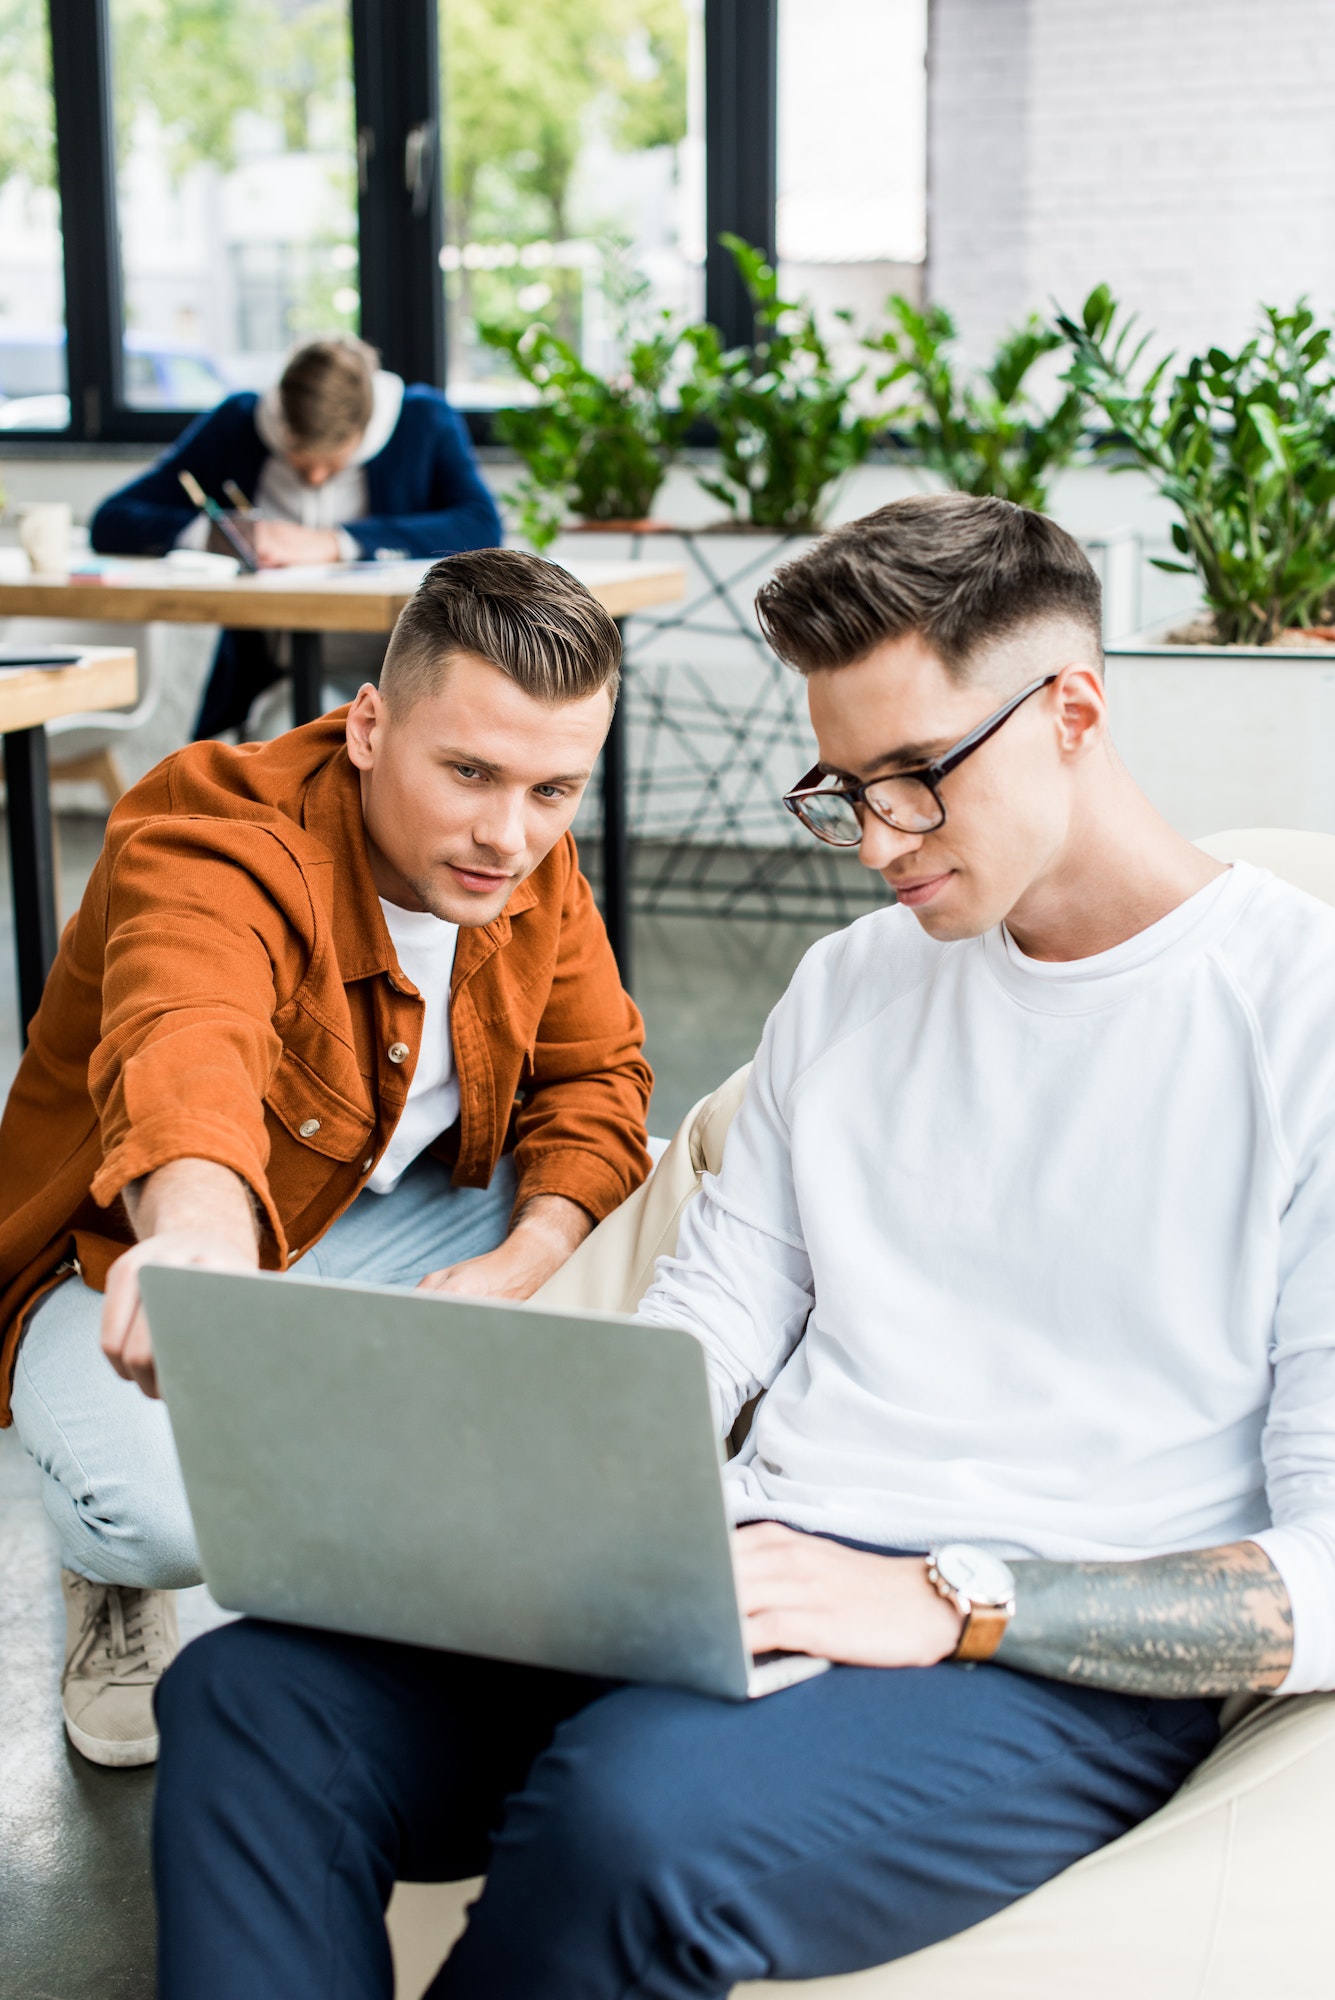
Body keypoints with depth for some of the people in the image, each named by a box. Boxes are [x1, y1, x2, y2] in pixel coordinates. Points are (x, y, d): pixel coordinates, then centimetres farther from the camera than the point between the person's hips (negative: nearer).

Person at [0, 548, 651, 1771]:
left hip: (397, 1221, 7)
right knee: (171, 1509, -36)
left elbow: (595, 1072, -1)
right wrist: (199, 1233, -76)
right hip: (139, 1249, -6)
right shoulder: (220, 844, -31)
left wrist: (520, 1265, -20)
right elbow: (184, 1053, -52)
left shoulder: (529, 863, -8)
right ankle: (116, 1575, 6)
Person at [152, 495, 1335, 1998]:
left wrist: (948, 1603, -19)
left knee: (637, 1801, -35)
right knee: (251, 1694, -19)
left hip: (1060, 1668, -5)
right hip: (758, 1588, 6)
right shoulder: (847, 985, 17)